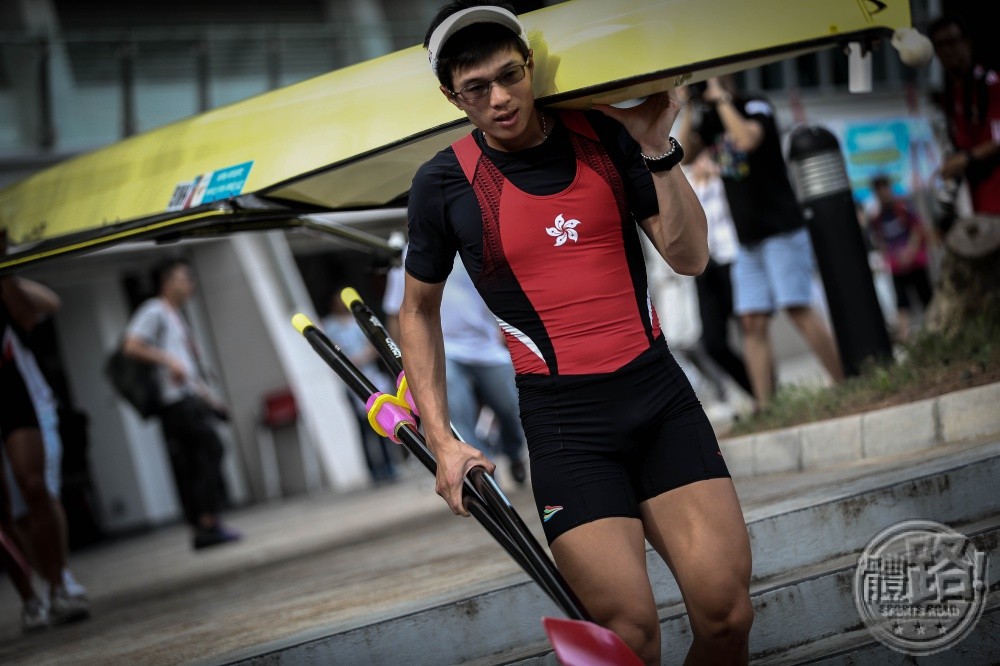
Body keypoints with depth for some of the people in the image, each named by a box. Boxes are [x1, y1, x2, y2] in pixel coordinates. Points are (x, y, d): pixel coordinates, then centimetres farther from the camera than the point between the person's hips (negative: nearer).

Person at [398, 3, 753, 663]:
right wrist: (442, 440, 6)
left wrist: (659, 149, -7)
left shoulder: (603, 132, 4)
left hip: (659, 388, 2)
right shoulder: (445, 182, -1)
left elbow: (690, 257, 4)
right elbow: (419, 311, 12)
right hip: (564, 417, -2)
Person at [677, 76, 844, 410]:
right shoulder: (711, 118, 14)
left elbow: (747, 139, -27)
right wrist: (688, 109, 0)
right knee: (752, 323, -1)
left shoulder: (755, 107, -7)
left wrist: (721, 98, -18)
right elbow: (684, 155, 7)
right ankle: (764, 407, -3)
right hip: (748, 240, 7)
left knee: (798, 309, -13)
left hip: (782, 232, -7)